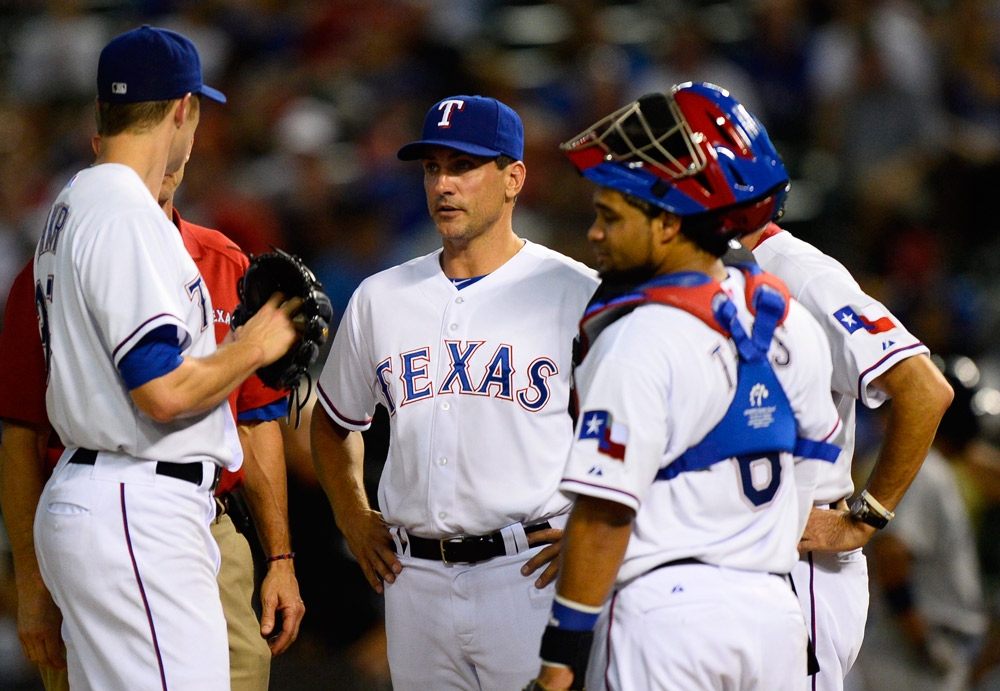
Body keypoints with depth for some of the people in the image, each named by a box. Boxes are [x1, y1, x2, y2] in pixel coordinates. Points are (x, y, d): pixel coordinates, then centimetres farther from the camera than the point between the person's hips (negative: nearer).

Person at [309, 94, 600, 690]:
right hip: (415, 578, 5)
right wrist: (352, 516, 15)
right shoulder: (380, 298, 13)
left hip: (528, 573, -5)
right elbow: (335, 420, 28)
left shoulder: (578, 294, -2)